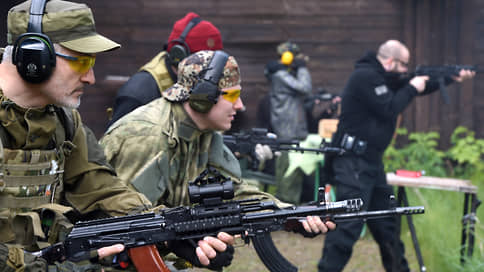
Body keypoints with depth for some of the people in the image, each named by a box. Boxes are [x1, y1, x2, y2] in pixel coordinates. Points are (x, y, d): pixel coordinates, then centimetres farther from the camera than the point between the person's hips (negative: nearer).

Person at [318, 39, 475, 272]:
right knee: (349, 223, -15)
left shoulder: (383, 78, 15)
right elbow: (389, 109, -19)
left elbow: (418, 86, 23)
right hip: (353, 161, -10)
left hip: (371, 161, 10)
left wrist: (451, 78, 16)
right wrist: (412, 89, -5)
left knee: (384, 221, 19)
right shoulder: (365, 77, -15)